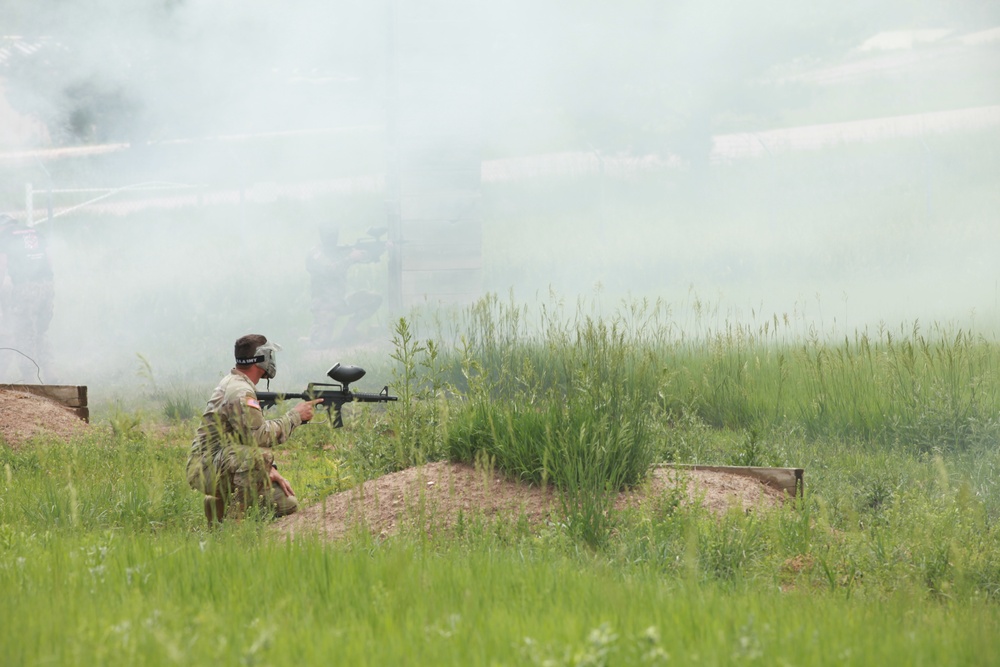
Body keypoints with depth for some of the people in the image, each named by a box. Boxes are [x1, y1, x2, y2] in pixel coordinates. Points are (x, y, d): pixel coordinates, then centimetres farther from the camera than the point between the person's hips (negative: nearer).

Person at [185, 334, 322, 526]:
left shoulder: (236, 384, 15)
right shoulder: (240, 392, -18)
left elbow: (251, 436, 19)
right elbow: (259, 436, -26)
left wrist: (269, 470, 5)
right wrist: (295, 416, -14)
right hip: (207, 468, -10)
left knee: (287, 504, 5)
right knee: (258, 456, -37)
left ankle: (221, 504, 15)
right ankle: (233, 517, -25)